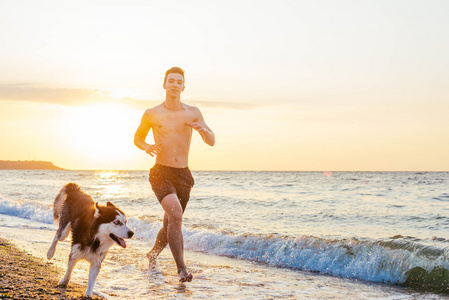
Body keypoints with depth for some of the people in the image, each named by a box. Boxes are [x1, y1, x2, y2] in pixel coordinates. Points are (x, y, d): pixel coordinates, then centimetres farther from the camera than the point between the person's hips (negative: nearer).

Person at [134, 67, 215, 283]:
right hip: (161, 174, -4)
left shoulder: (193, 113, 6)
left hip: (183, 175, 4)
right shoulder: (151, 114, 1)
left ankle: (153, 254, 44)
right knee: (175, 215, -27)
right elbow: (137, 137, 16)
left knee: (171, 224, 15)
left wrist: (203, 129, -19)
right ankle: (181, 268, -24)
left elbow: (211, 142, 3)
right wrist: (146, 147, -7)